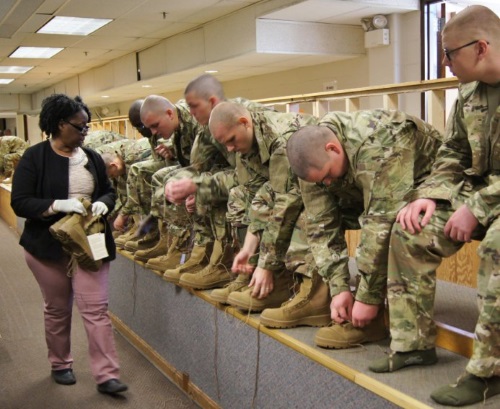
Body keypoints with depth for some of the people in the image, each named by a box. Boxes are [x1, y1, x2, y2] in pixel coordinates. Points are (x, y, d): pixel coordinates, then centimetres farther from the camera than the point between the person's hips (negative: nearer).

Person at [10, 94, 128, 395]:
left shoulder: (92, 157, 6)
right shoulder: (34, 158, -7)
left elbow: (109, 191, 16)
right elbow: (19, 203, -11)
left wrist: (103, 203, -9)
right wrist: (58, 205, -25)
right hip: (49, 246, -2)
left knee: (97, 308, -3)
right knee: (57, 308, 13)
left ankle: (107, 375, 0)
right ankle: (60, 364, 34)